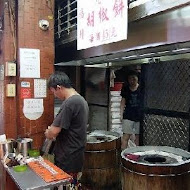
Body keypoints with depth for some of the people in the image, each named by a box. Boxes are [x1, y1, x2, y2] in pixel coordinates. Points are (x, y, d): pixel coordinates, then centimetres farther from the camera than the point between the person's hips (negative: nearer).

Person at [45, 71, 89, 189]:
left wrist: (48, 133, -1)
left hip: (68, 157, -9)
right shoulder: (81, 99, 8)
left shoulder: (69, 103, -22)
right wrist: (54, 129, 10)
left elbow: (53, 132, -22)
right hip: (77, 153, 9)